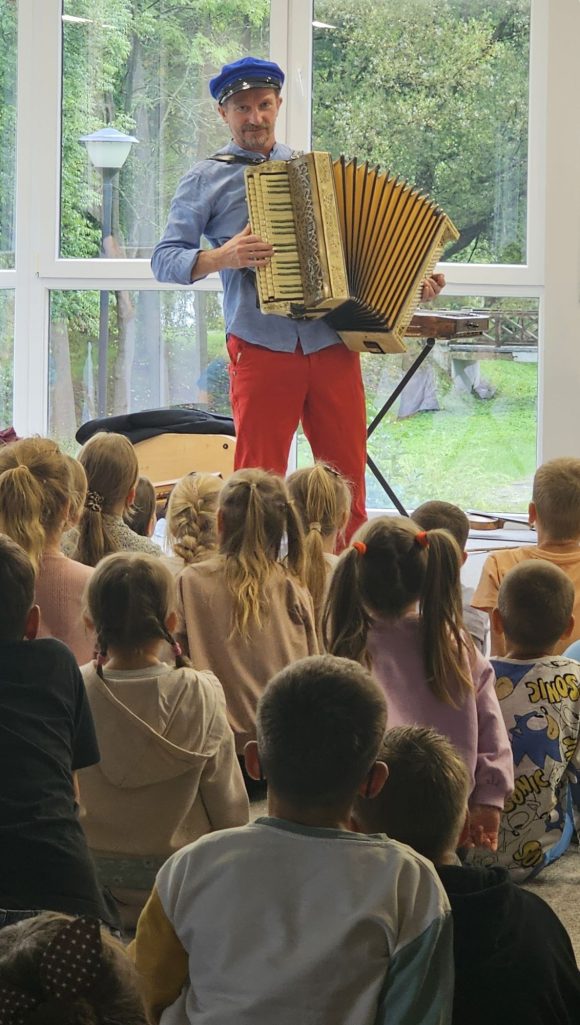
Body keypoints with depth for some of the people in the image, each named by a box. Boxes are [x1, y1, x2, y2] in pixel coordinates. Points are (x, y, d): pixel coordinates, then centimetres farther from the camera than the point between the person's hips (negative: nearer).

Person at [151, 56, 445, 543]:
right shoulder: (207, 179, 6)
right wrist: (222, 258, -18)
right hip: (262, 351, -3)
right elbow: (164, 260, -1)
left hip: (333, 346, 3)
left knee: (347, 477, 5)